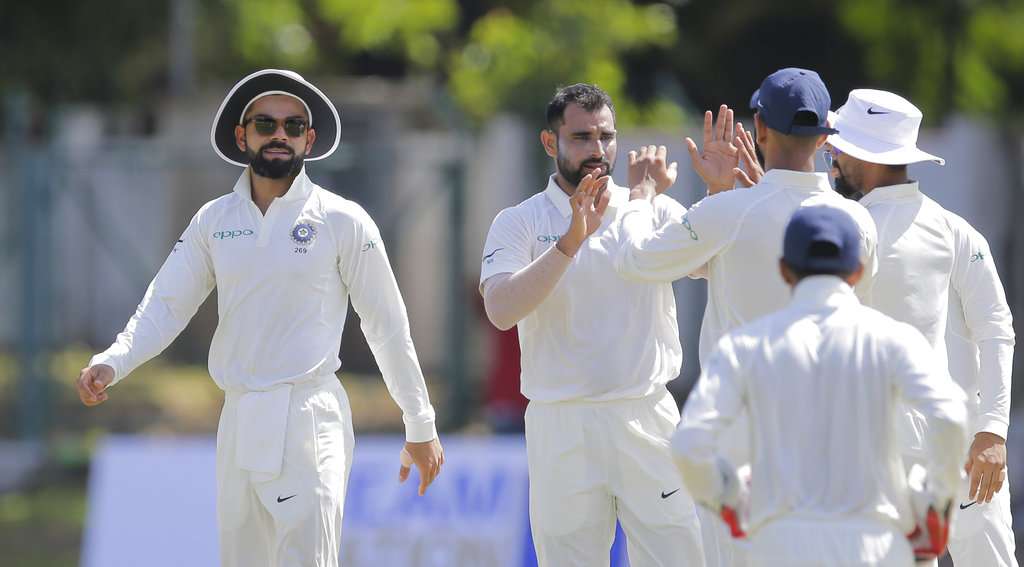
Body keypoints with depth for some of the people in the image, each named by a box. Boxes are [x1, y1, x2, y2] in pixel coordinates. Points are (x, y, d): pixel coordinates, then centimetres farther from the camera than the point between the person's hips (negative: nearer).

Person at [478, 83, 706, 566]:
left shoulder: (656, 212, 8)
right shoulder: (520, 223, 2)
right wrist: (571, 241, -23)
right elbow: (501, 309, -15)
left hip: (647, 418, 1)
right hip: (561, 426, -1)